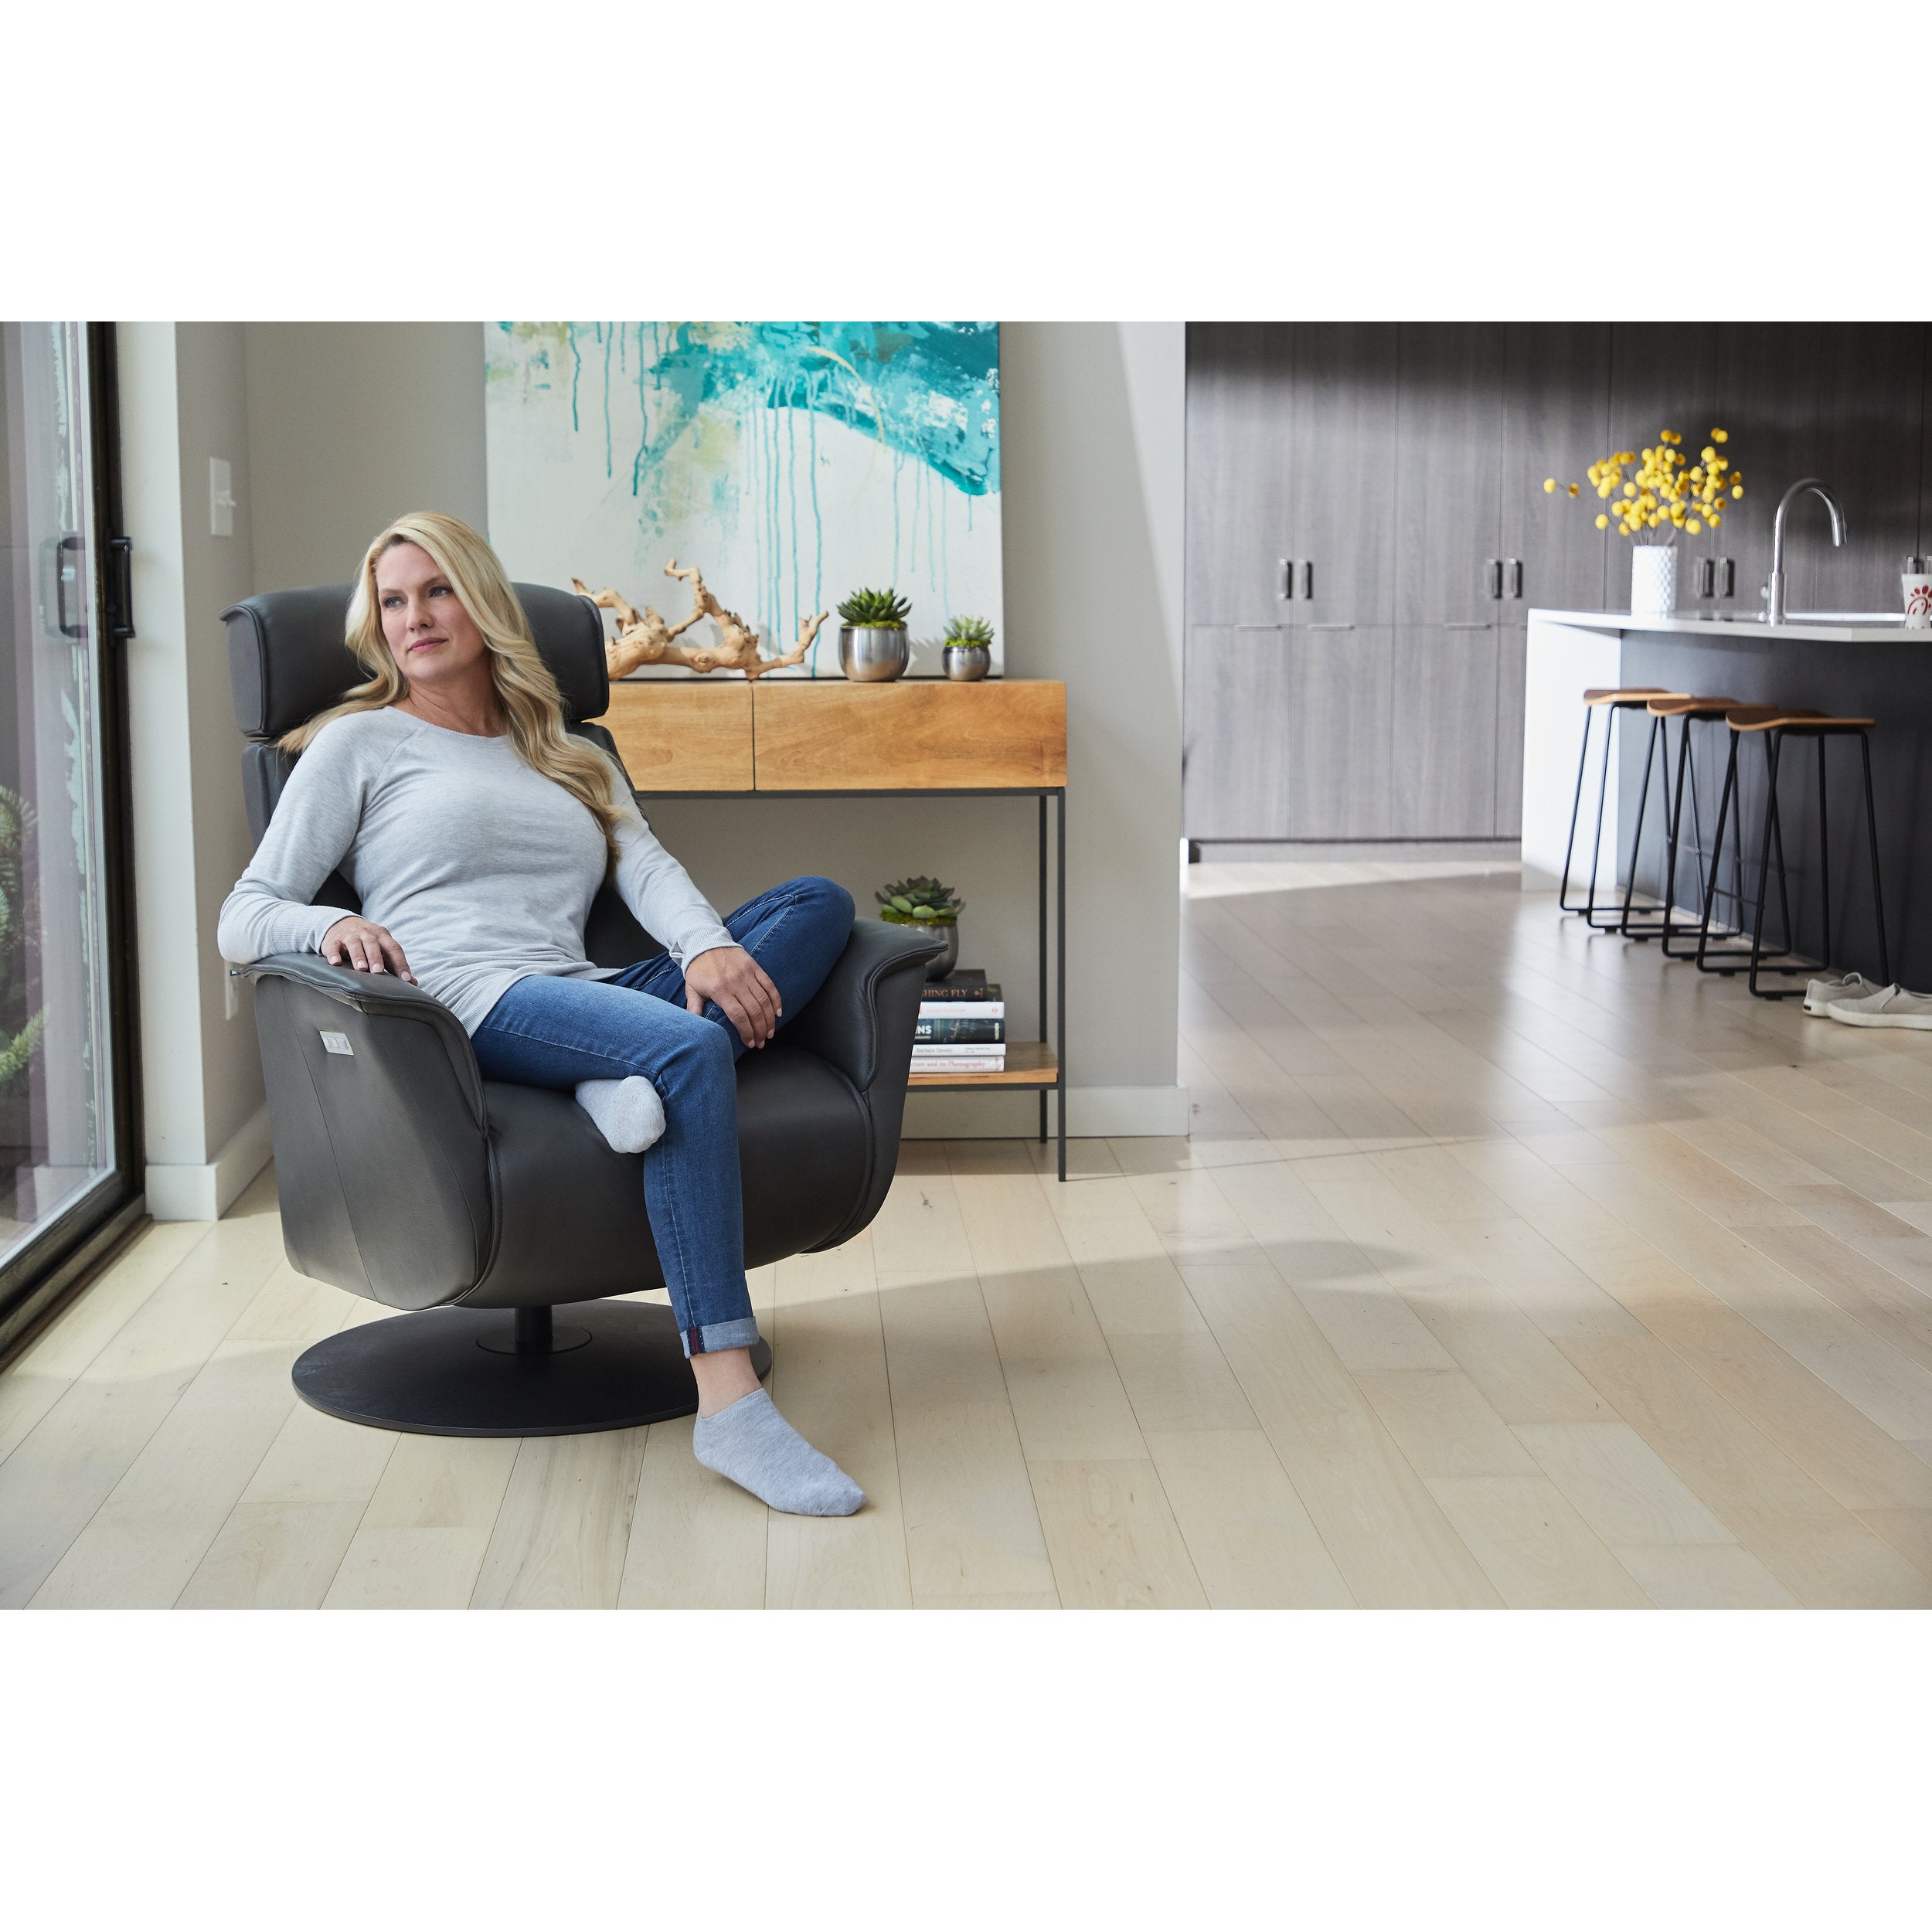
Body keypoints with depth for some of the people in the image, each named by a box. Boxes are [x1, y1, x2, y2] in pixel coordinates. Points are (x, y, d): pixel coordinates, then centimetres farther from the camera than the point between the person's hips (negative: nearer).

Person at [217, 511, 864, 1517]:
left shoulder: (574, 757, 31)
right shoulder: (358, 743, 18)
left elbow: (646, 865, 12)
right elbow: (243, 918, 9)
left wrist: (708, 946, -11)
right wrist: (332, 924, -15)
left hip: (587, 997, 6)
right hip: (471, 1004, -6)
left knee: (819, 900, -11)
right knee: (691, 1048, -35)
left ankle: (638, 1080, -35)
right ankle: (727, 1402, -44)